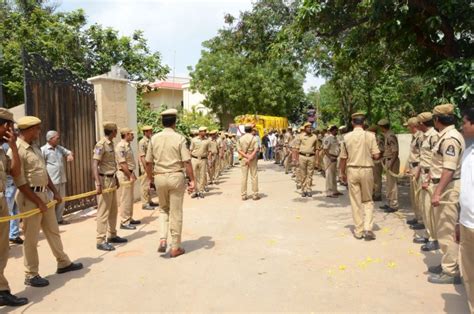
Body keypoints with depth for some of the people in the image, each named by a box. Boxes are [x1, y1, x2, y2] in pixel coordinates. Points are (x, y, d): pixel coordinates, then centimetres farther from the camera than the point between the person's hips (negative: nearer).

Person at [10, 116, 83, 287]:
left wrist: (55, 192, 15)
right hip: (30, 197, -9)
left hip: (44, 194, 9)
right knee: (31, 238, 2)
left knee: (53, 231, 17)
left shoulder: (35, 147, 10)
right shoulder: (16, 150, -17)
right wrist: (37, 201, -18)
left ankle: (63, 263, 30)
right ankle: (31, 275, 17)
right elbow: (20, 182, -20)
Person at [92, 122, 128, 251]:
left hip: (112, 179, 9)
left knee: (113, 210, 16)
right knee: (103, 211, -4)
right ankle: (101, 241, 3)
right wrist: (98, 184, -30)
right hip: (104, 180, -9)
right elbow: (94, 165, -22)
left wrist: (116, 178, 21)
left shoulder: (111, 144, 11)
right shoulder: (101, 145, -16)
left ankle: (112, 235, 29)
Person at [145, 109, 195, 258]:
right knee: (176, 212, 7)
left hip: (160, 177, 3)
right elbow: (187, 162, -12)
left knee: (163, 209, 22)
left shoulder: (154, 138, 2)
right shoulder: (179, 138, -7)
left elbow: (148, 162, 5)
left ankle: (163, 239, 6)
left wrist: (150, 177, 19)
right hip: (176, 177, -3)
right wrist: (192, 180, -6)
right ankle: (175, 247, 15)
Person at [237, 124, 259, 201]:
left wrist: (246, 156, -11)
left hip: (243, 159, 2)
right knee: (254, 176, 4)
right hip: (253, 159, -2)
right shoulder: (254, 138, -5)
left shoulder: (241, 138, 2)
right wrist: (250, 157, -17)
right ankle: (255, 195, 7)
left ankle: (243, 195, 8)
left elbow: (239, 150, -4)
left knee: (244, 176, 5)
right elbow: (256, 149, -15)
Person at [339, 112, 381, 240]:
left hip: (352, 170, 0)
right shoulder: (370, 135, -6)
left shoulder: (347, 137, -3)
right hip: (366, 170, 0)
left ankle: (359, 231, 14)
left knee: (355, 202, 8)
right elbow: (376, 155, -9)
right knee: (367, 201, 14)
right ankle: (368, 229, 2)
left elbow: (343, 158, 1)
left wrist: (342, 173, 13)